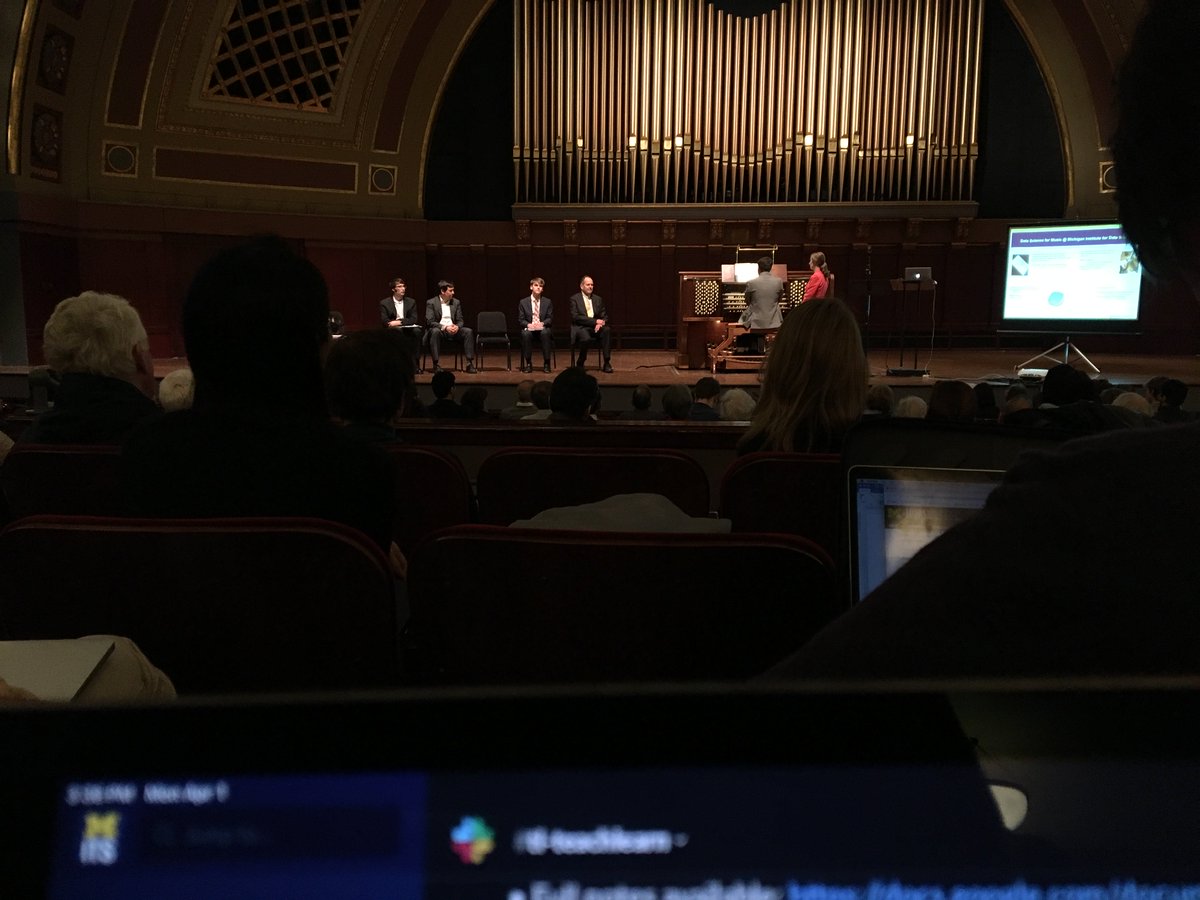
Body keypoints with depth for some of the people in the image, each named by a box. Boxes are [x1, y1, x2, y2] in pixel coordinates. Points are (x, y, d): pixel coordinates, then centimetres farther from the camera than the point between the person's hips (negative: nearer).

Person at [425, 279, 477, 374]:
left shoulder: (456, 302, 11)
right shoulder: (431, 303, -2)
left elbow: (460, 320, 11)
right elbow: (429, 321, -10)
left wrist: (457, 326, -14)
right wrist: (444, 327, -24)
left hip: (453, 330, 4)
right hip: (439, 330, -4)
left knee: (468, 331, -22)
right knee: (435, 332, -38)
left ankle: (469, 363, -22)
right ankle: (436, 364, -34)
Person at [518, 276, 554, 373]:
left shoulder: (548, 302, 9)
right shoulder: (523, 302, 6)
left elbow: (550, 318, 4)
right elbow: (521, 319, 4)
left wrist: (542, 323, -17)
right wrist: (528, 324, -18)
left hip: (543, 328, 0)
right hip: (529, 328, 0)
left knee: (545, 333, -36)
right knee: (525, 334, -36)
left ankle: (546, 363, -26)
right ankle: (528, 363, -21)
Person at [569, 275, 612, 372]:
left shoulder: (598, 299, 15)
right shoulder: (575, 298, 1)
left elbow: (604, 316, 14)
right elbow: (575, 317, -11)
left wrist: (600, 323, -12)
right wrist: (595, 321, -17)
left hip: (596, 327, 4)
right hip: (580, 327, -4)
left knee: (606, 331, -30)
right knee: (586, 338, -38)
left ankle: (607, 362, -26)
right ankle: (580, 363, -10)